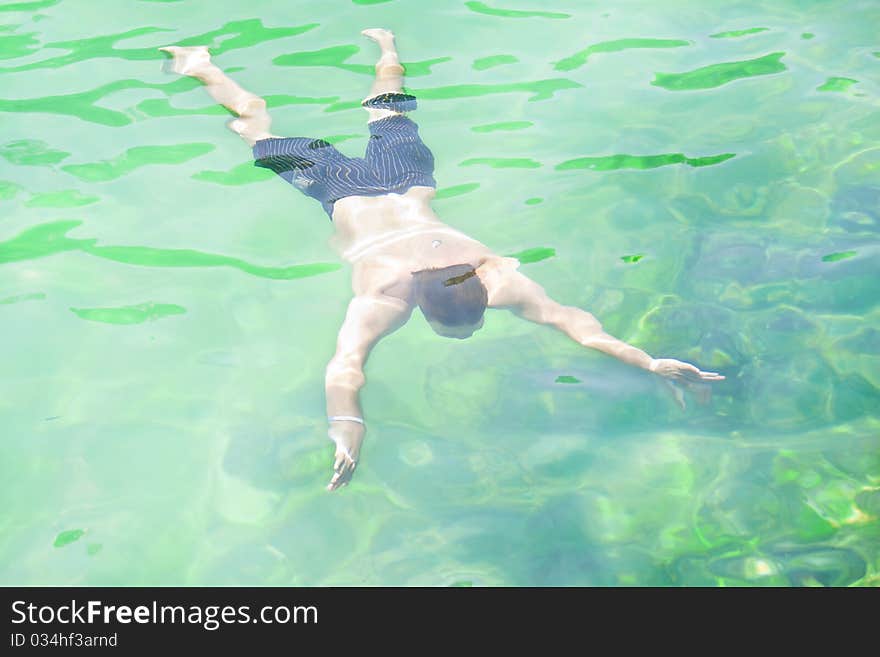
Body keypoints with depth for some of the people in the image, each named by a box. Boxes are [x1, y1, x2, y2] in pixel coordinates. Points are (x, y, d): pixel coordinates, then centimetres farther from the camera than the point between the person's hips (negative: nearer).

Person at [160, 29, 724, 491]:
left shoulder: (497, 278, -37)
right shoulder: (386, 300, -44)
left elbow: (569, 316, -41)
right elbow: (346, 367, -55)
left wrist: (646, 361, -52)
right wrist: (349, 437, -71)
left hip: (409, 186, 3)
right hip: (349, 198, -3)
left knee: (388, 117, 34)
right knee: (262, 133, 20)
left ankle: (386, 48, 60)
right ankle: (204, 67, 40)